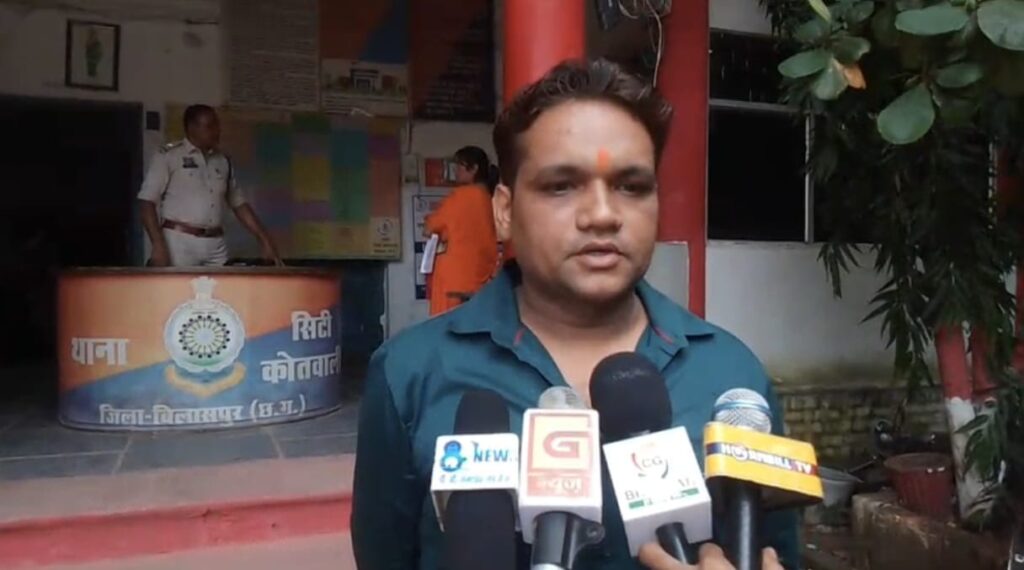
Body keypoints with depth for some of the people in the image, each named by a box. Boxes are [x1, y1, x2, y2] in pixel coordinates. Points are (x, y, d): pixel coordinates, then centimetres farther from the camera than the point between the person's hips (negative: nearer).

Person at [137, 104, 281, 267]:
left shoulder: (223, 162, 14)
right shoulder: (168, 156, 0)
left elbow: (239, 204, 17)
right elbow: (147, 202, -4)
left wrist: (264, 240, 8)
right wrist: (158, 245, -15)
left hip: (216, 244, 5)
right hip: (179, 241, -4)